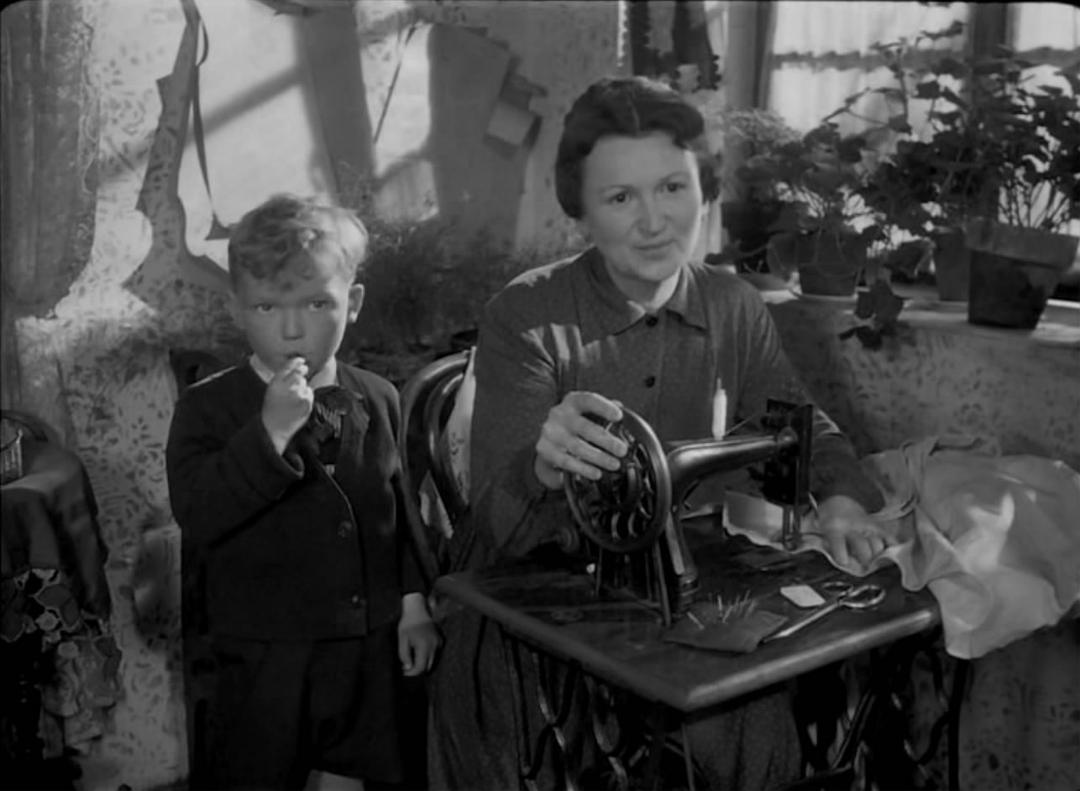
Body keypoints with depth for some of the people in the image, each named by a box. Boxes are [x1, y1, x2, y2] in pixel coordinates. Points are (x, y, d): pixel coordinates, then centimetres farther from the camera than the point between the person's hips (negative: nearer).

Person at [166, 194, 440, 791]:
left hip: (370, 647, 3)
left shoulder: (378, 400, 1)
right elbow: (195, 515, -23)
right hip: (262, 658, -3)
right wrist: (271, 430, -29)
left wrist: (413, 601, 8)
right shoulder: (209, 408, -10)